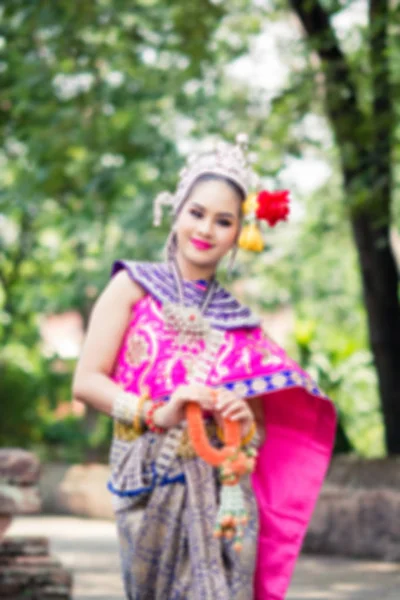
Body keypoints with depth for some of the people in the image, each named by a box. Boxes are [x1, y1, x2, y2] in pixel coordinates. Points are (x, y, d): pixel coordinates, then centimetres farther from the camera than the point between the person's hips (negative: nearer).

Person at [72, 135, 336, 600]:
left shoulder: (238, 322, 15)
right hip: (151, 481, -2)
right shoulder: (134, 287, 7)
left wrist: (245, 424, -8)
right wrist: (156, 414, -17)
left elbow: (261, 429, 16)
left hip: (223, 487, 3)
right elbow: (86, 381, -2)